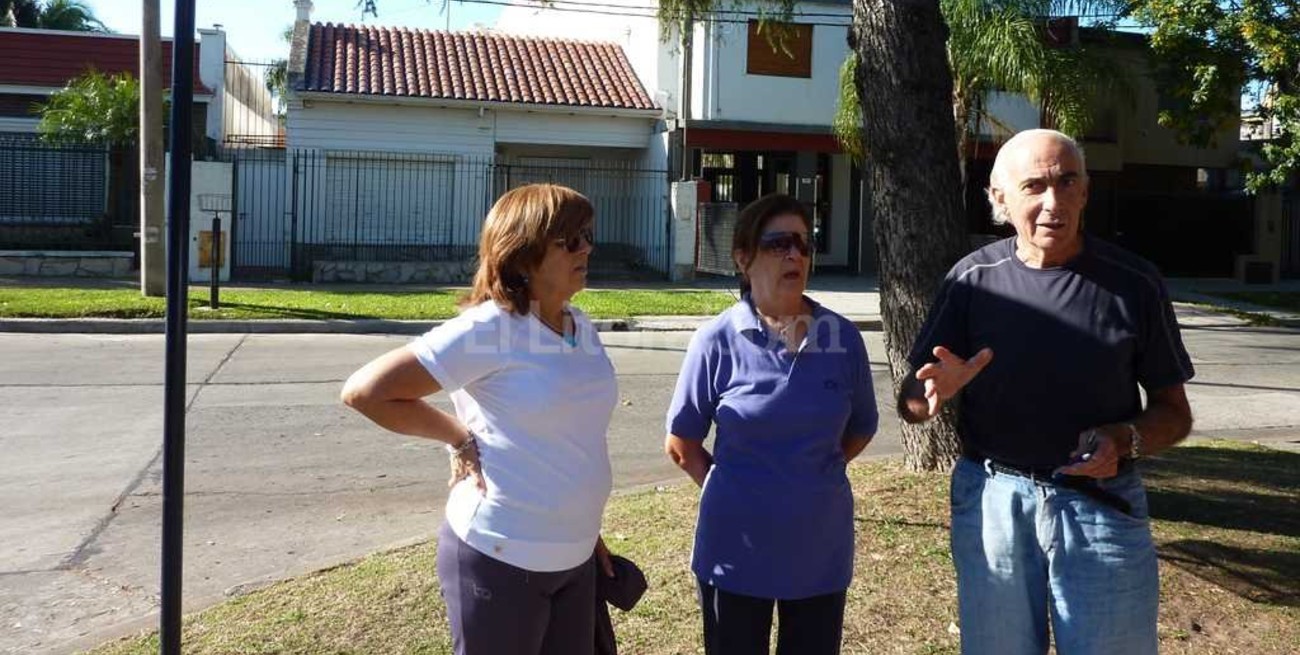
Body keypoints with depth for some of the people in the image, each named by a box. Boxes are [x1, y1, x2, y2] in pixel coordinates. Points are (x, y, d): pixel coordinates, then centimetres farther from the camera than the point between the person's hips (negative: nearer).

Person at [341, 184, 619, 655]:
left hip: (573, 559, 7)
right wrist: (462, 438, -12)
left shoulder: (583, 327, 5)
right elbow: (365, 391, -17)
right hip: (500, 558, -7)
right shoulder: (486, 329, -18)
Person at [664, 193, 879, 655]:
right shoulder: (718, 340, -9)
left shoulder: (842, 338, -3)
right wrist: (730, 490, -1)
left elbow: (860, 428, 12)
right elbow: (681, 443, 0)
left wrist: (814, 474, 7)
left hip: (821, 548, 2)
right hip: (736, 551, -2)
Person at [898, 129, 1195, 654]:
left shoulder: (1133, 282, -3)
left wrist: (1127, 440, -16)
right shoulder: (974, 278, -3)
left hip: (1102, 506, 0)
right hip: (991, 503, 1)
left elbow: (1173, 412, 5)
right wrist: (938, 389, -24)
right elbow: (911, 403, -1)